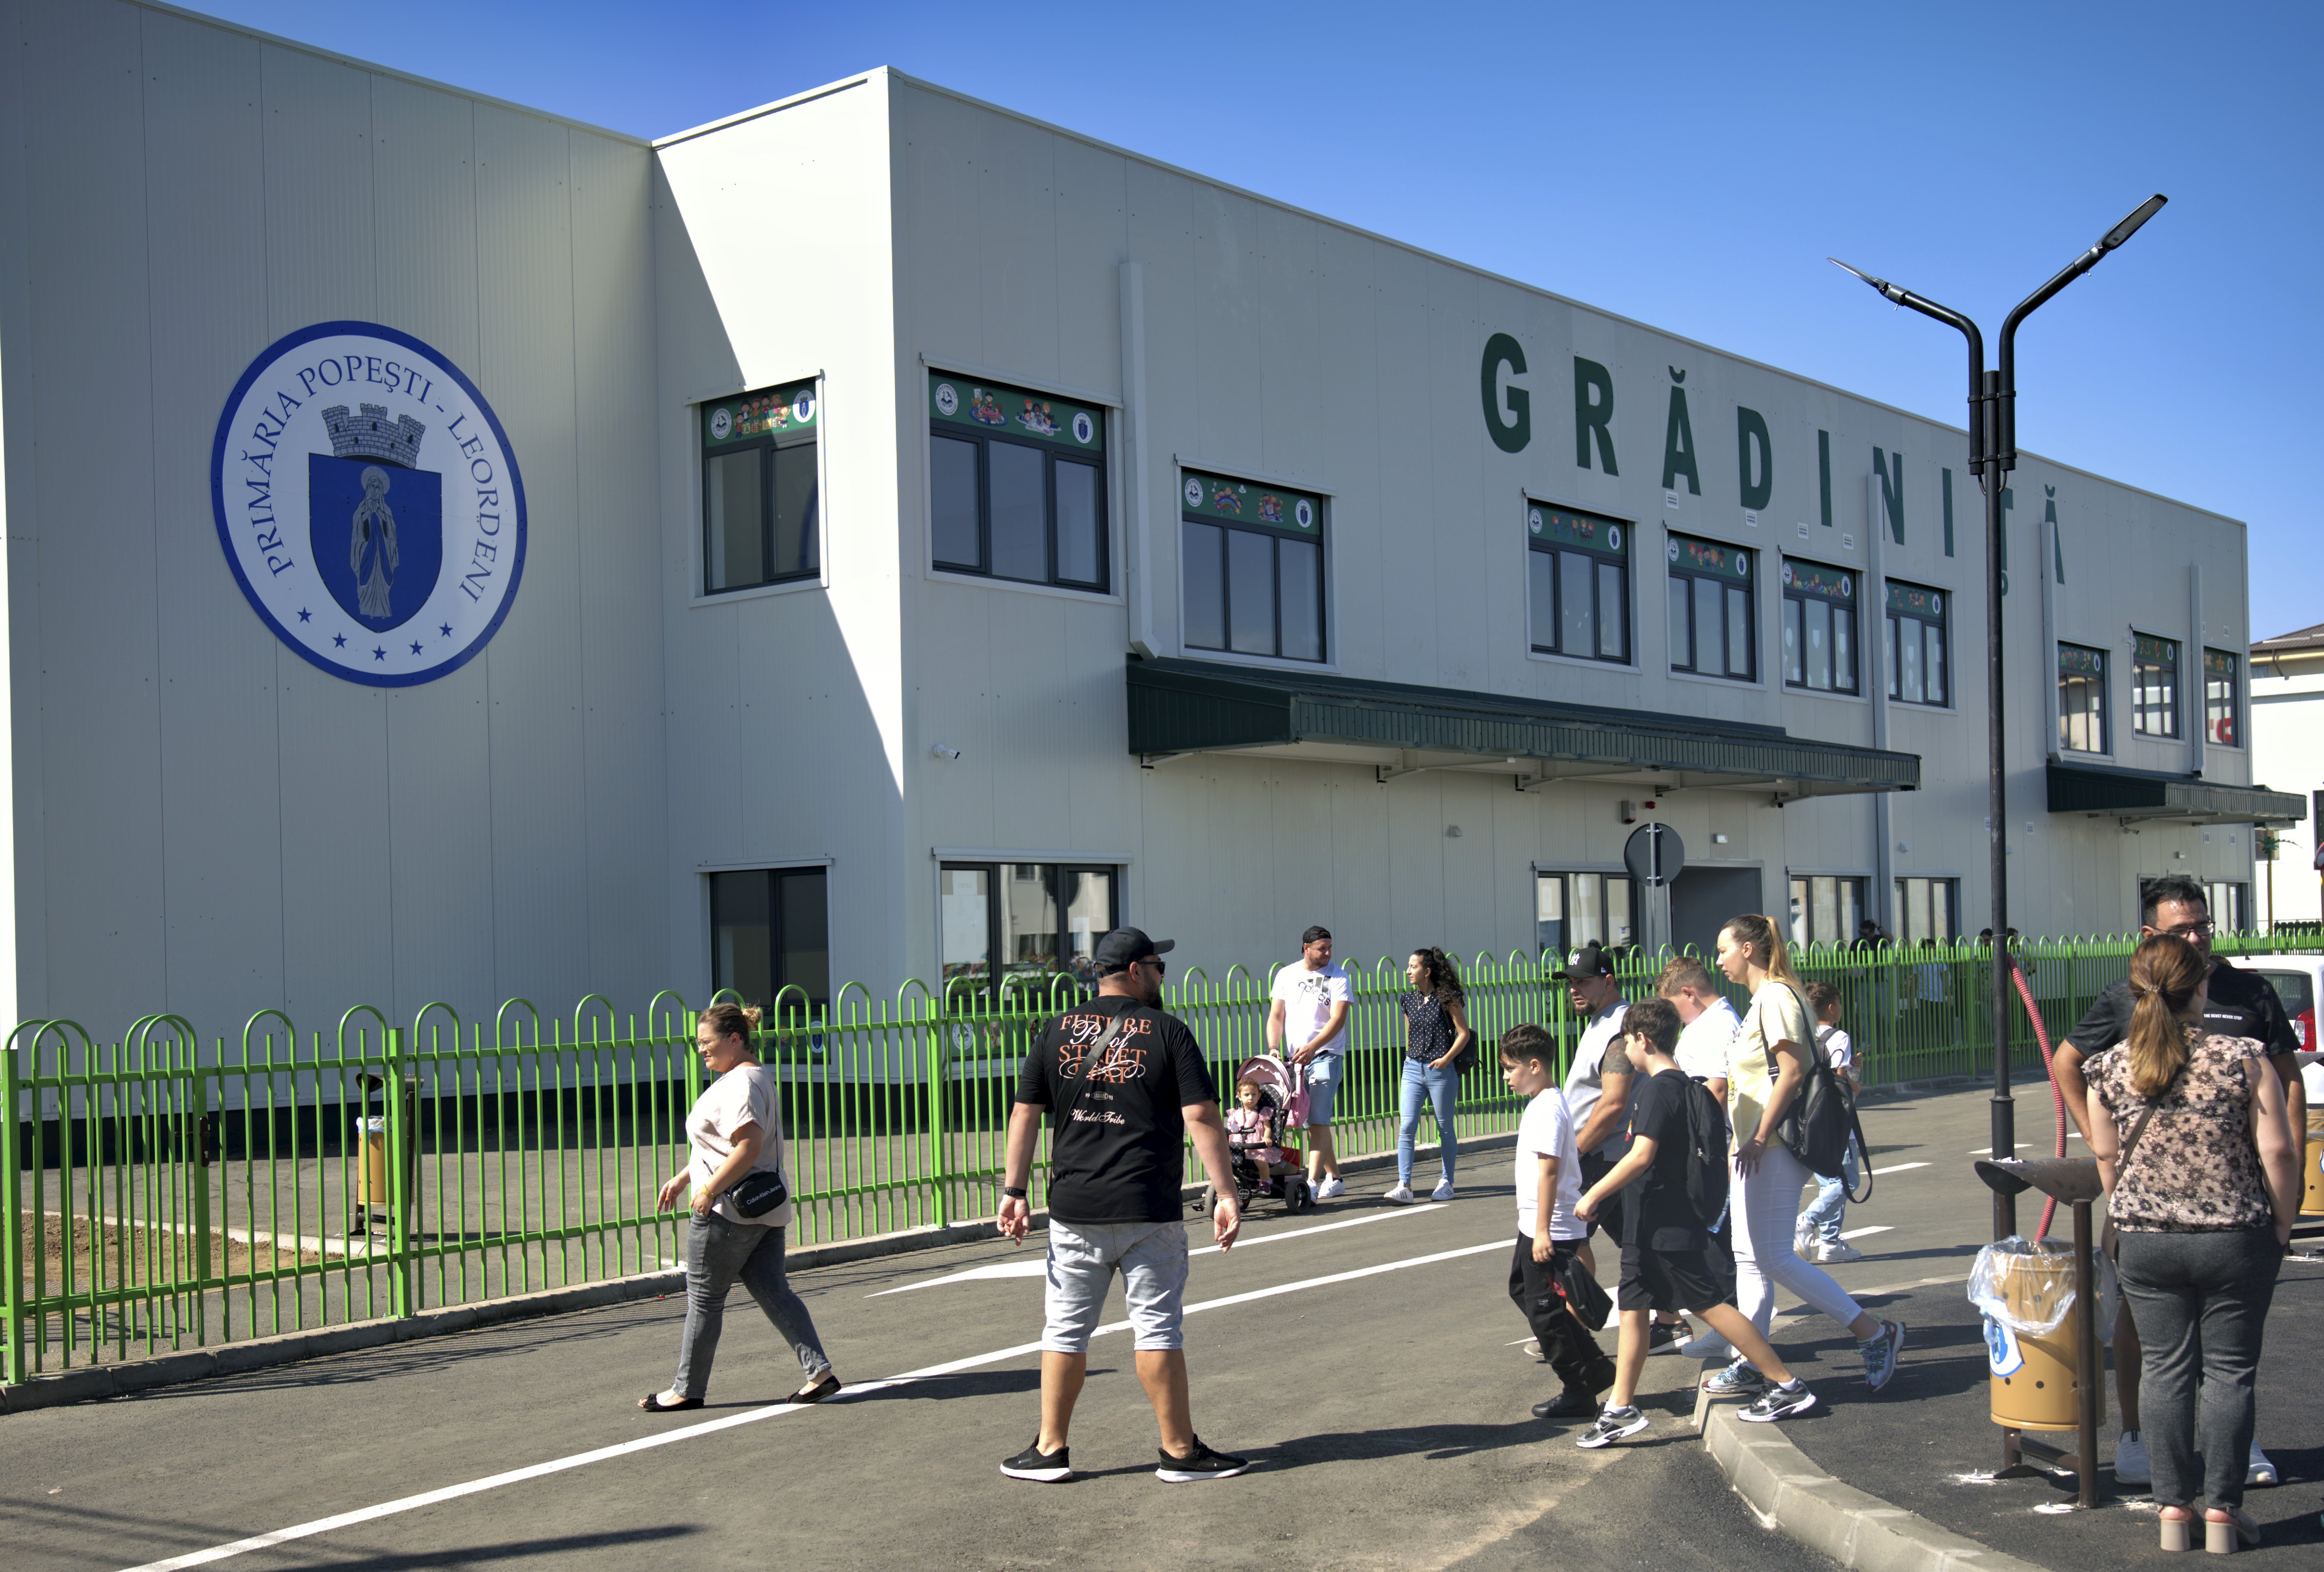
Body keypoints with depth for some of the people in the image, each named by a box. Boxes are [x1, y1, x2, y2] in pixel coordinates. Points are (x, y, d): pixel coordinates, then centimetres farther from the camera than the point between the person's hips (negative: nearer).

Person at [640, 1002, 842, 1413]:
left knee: (704, 1299, 2)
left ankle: (687, 1390, 13)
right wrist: (683, 1178, 26)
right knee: (773, 1291, 8)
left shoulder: (741, 1084, -16)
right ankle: (819, 1370, 0)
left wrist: (709, 1189, -24)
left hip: (727, 1210, -10)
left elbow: (748, 1146, -28)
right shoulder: (759, 1078, 17)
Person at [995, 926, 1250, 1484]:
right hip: (1149, 1211, -3)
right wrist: (1226, 1195, -7)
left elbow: (1025, 1113, 6)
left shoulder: (1058, 1031, 7)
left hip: (1073, 1210, 3)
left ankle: (1050, 1450, 16)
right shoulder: (1167, 1031, -3)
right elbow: (1202, 1117, -9)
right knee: (1158, 1329, 3)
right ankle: (1180, 1451, 9)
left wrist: (1014, 1191, 11)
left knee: (1065, 1329, 11)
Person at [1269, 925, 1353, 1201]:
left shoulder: (1337, 977, -3)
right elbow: (1276, 1015, 9)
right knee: (1308, 1121, 10)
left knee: (1318, 1121, -13)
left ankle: (1312, 1183, -18)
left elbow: (1338, 1019, -12)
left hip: (1326, 1056, -5)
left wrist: (1311, 1047, -24)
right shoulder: (1286, 976, 9)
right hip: (1294, 1058, 5)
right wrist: (1273, 1048, -8)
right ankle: (1334, 1178, 21)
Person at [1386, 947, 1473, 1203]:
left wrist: (1446, 1059, -16)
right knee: (1406, 1127, -7)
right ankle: (1404, 1185, -9)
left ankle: (1446, 1183, 18)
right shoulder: (1410, 999, 8)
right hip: (1413, 1069, 5)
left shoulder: (1447, 999, -8)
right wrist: (1411, 1056, 14)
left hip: (1440, 1070, -5)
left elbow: (1464, 1033, -8)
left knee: (1445, 1129, 6)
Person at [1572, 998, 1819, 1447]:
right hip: (1650, 1227, 10)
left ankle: (1787, 1385, 4)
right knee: (1632, 1309, 8)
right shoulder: (1685, 1086, 13)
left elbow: (1641, 1157, -24)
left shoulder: (1659, 1089, -17)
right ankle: (1621, 1409, 11)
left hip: (1669, 1227, -10)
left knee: (1711, 1306, -4)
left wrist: (1594, 1195, -18)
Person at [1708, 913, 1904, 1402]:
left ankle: (1874, 1332, -5)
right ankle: (1750, 1365, 13)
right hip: (1758, 1148, 11)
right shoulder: (1763, 1000, 19)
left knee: (1773, 1256, -11)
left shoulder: (1777, 997, -12)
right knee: (1748, 1257, 9)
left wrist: (1759, 1138, -21)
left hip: (1774, 1147, -11)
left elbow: (1791, 1073, -20)